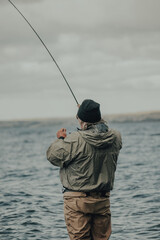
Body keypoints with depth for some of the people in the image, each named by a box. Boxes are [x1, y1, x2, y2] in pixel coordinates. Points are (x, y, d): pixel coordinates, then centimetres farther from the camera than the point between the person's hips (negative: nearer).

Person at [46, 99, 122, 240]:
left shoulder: (75, 140, -18)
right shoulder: (115, 138, -3)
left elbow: (53, 156, -7)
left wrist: (60, 139, 11)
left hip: (77, 199, -5)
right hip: (103, 199, 5)